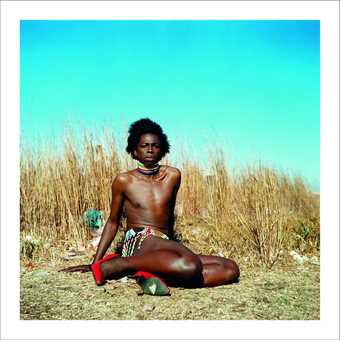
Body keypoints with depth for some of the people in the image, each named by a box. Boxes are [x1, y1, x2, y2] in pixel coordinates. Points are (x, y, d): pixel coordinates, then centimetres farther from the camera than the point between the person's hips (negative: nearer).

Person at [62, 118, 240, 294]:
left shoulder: (173, 175, 10)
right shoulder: (124, 180, 3)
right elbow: (113, 222, 12)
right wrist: (94, 263, 11)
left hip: (164, 244, 5)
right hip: (138, 242, -5)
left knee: (231, 270, -11)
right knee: (190, 265, -35)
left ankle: (156, 276, -19)